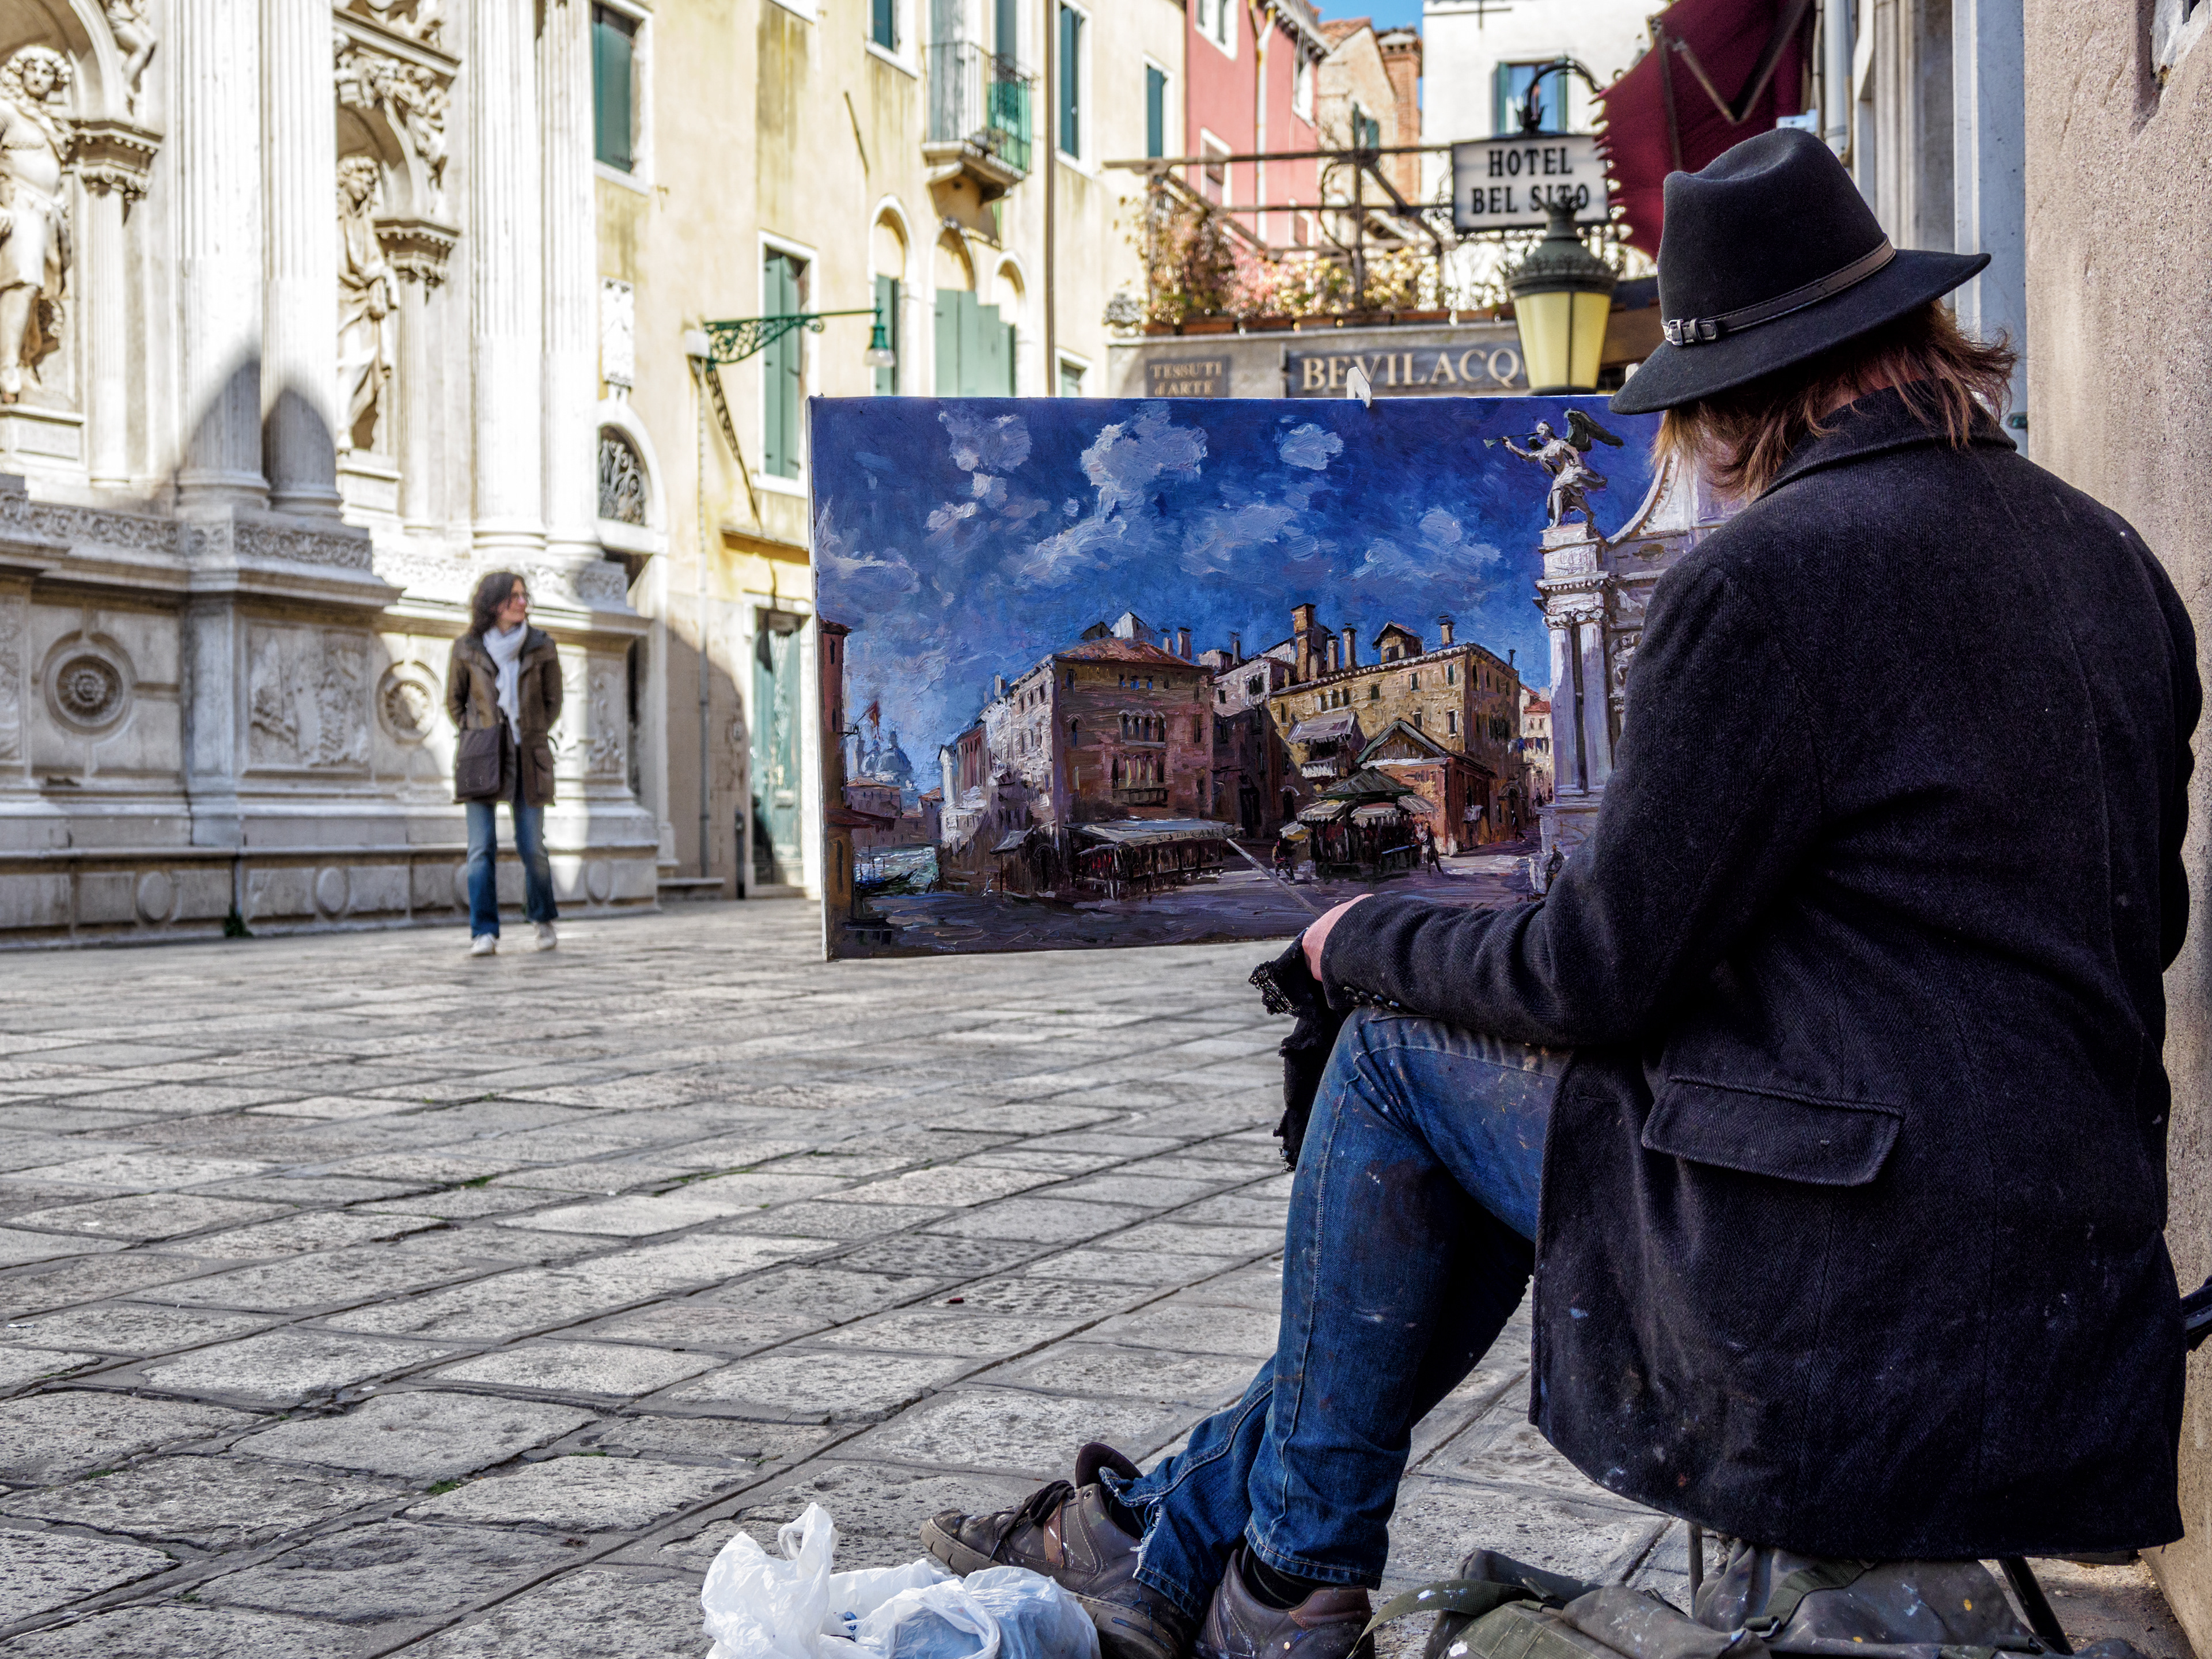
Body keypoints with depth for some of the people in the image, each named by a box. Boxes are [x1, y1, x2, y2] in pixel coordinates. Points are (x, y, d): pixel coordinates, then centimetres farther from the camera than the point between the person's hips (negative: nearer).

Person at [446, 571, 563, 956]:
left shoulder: (541, 646, 1)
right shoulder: (467, 649, 0)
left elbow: (553, 701, 11)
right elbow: (454, 701, 13)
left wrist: (534, 737, 4)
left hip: (528, 757, 0)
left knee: (531, 847, 0)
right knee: (481, 848, -9)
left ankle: (542, 917, 24)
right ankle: (484, 933, -6)